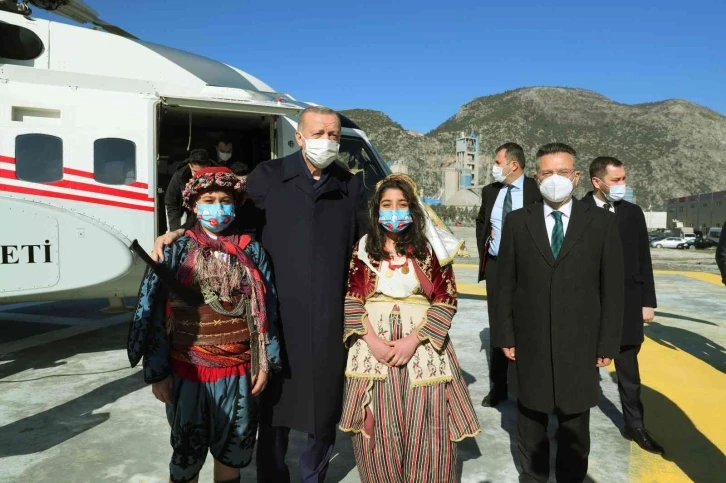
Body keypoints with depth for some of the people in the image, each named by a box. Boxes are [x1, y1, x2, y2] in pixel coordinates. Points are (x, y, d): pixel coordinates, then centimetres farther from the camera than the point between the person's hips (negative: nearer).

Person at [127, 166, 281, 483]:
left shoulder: (251, 251, 0)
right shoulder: (176, 251, -4)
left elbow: (267, 310, 3)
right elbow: (155, 313, -4)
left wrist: (264, 362, -1)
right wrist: (157, 372, -6)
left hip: (238, 370, 2)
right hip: (188, 370, -1)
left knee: (232, 449, 17)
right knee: (186, 450, 16)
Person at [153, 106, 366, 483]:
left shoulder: (350, 187, 7)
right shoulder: (270, 176, 0)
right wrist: (180, 233, -8)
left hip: (331, 321, 2)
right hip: (280, 318, -2)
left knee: (326, 403, 15)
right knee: (275, 403, 13)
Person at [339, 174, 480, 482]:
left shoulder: (430, 249, 2)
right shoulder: (362, 249, 6)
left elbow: (446, 299, -3)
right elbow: (351, 298, 2)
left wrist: (413, 340, -13)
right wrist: (372, 339, -12)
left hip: (422, 346, -1)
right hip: (373, 346, 1)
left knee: (425, 431, 2)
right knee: (377, 430, 6)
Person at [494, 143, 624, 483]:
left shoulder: (602, 222, -2)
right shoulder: (517, 222, 0)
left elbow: (612, 288, -1)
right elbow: (506, 284, 1)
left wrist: (608, 344, -3)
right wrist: (505, 336, -2)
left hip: (579, 346, 0)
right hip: (529, 345, 1)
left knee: (574, 428, 16)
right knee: (530, 424, 18)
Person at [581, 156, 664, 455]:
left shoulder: (633, 213, 4)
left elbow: (643, 261, 7)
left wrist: (647, 302, 4)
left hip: (626, 305, 3)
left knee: (628, 370, 14)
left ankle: (634, 425, 29)